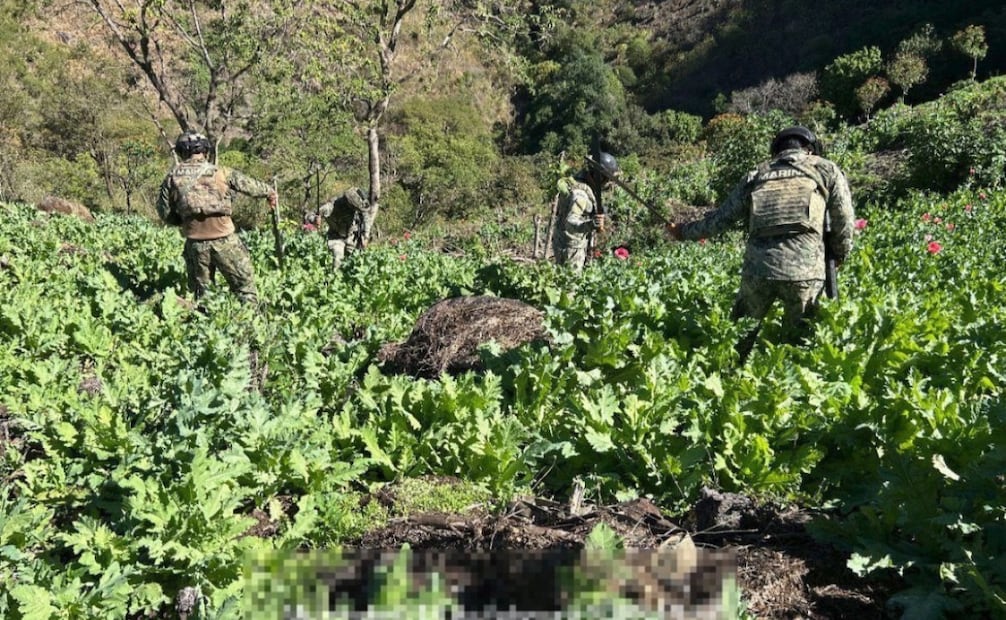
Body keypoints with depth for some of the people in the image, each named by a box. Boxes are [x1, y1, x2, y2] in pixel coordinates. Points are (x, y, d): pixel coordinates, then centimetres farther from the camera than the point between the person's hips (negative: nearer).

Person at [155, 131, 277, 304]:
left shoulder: (172, 178, 0)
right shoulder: (219, 172, -6)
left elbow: (165, 213, 4)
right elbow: (249, 185, 6)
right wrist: (269, 192, 24)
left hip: (195, 243, 3)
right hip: (224, 240, -2)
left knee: (199, 289, 17)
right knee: (244, 283, 8)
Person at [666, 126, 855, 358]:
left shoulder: (756, 176, 19)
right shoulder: (827, 170, 15)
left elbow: (720, 219, 21)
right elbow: (844, 222, 9)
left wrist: (683, 231, 36)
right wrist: (840, 254, 26)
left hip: (757, 270, 2)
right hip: (804, 271, -1)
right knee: (797, 345, 12)